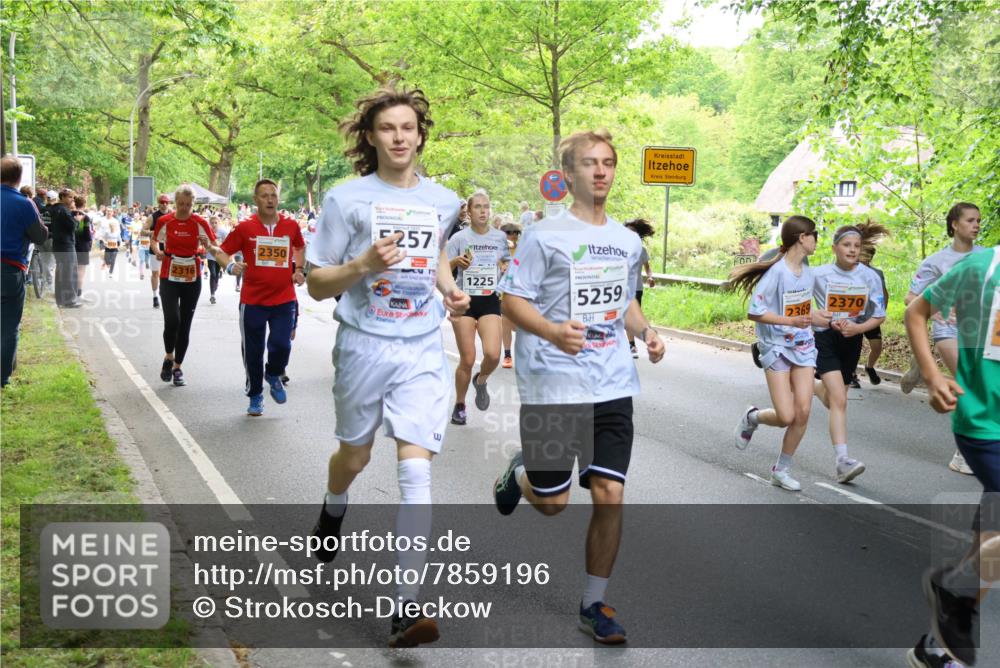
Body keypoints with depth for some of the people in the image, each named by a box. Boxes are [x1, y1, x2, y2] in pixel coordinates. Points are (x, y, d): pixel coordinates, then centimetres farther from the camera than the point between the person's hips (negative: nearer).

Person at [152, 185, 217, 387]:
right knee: (172, 320, -17)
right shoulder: (164, 221, -2)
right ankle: (168, 358, 10)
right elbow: (155, 241, 14)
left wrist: (207, 244, -19)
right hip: (169, 278, -1)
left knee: (185, 325, 5)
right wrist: (158, 251, -7)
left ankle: (177, 367, 19)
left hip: (192, 279, 1)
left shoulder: (200, 223, -3)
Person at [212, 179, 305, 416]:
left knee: (281, 345, -11)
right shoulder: (245, 228, -4)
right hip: (253, 299, -1)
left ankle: (274, 375, 25)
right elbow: (222, 251, 3)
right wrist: (229, 266, -17)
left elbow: (300, 247, 24)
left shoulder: (291, 226, 3)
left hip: (284, 299, 1)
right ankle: (255, 396, 27)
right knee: (253, 352, 7)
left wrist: (299, 269, 10)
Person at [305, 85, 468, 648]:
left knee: (416, 469, -11)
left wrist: (450, 290, 8)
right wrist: (363, 265, -22)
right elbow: (317, 285, -4)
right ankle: (332, 514, 55)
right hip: (364, 346, -1)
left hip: (424, 351, 1)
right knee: (355, 456, 17)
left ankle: (407, 607, -9)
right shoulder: (347, 199, -4)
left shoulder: (444, 201, 7)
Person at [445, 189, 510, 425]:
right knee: (467, 359, -2)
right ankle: (459, 406, 19)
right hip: (464, 300, -2)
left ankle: (481, 381, 18)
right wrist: (455, 261, -21)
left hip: (490, 301, 2)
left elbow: (507, 264, 21)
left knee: (493, 354, -17)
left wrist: (506, 268, -2)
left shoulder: (500, 237, 5)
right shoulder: (459, 238, -2)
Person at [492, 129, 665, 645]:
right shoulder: (544, 235, -6)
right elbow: (512, 300, -7)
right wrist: (553, 331, -25)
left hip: (613, 388, 4)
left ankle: (594, 604, 15)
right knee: (552, 503, 4)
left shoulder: (628, 241, 12)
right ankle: (520, 474, 40)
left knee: (609, 496, -1)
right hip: (553, 386, -4)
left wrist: (646, 332, 5)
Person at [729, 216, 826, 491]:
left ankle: (782, 470, 15)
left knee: (802, 413, -2)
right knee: (786, 417, -11)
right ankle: (752, 417, 23)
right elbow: (754, 313, -19)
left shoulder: (807, 271, 6)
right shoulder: (776, 271, -17)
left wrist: (815, 316, 7)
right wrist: (792, 321, -26)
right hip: (777, 348, -6)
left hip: (803, 347, 6)